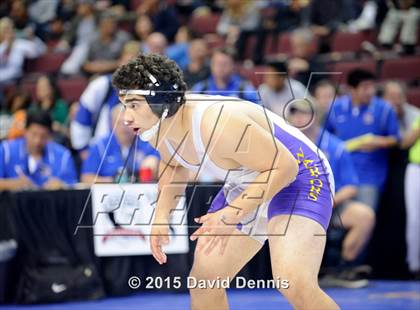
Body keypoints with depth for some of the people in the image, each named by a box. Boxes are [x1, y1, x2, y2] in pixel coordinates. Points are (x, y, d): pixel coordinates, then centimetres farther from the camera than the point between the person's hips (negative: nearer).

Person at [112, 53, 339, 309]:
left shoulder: (219, 125, -36)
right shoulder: (157, 129, -9)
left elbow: (284, 167, -31)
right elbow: (174, 166, 15)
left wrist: (231, 214, -35)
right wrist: (161, 216, 0)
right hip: (248, 185, 9)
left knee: (293, 283, -29)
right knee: (203, 280, 10)